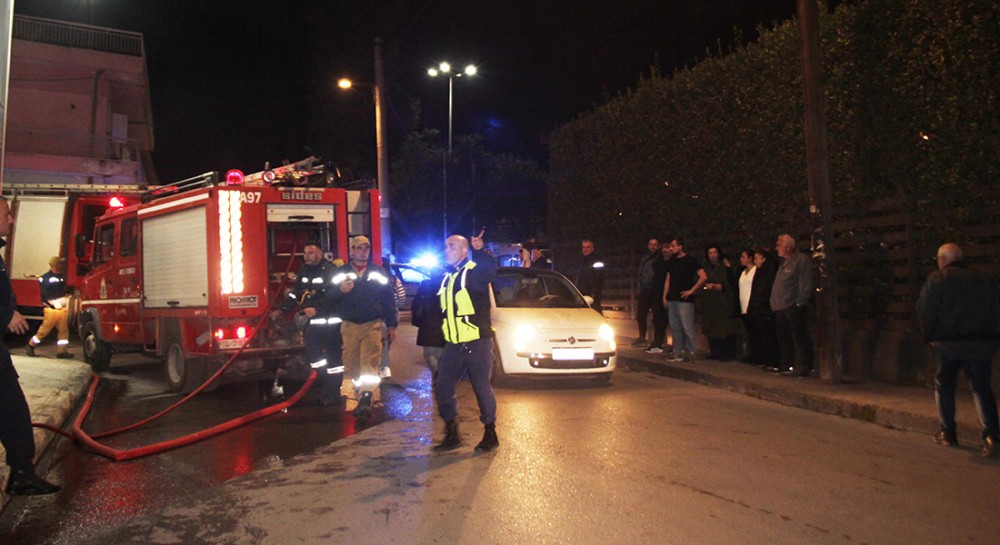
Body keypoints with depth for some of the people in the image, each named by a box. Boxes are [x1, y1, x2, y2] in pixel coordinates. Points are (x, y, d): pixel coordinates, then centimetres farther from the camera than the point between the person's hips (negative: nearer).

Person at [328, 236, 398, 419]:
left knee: (370, 363, -13)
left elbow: (389, 300, 9)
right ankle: (362, 394, 22)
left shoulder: (379, 273, 9)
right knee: (352, 364, 5)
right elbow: (329, 297, 3)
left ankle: (366, 399, -21)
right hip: (349, 326, 2)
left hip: (372, 325, -2)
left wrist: (391, 325, 6)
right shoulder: (340, 272, 10)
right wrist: (340, 290, -18)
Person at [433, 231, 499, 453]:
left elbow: (491, 269, -35)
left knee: (482, 388, 1)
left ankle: (490, 434, 17)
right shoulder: (447, 277, 14)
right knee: (443, 388, 8)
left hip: (477, 343, -7)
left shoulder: (475, 271, -9)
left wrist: (480, 251, -47)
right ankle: (452, 434, 21)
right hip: (453, 344, 7)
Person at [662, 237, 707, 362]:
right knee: (675, 328, 8)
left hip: (684, 299, -7)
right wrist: (664, 297, 11)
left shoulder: (690, 260, -5)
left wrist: (691, 291, -12)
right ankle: (677, 353, 14)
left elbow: (704, 277, -12)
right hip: (672, 300, 7)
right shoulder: (671, 262, 15)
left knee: (687, 327, -8)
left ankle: (691, 353, -2)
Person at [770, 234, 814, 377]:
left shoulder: (801, 259, -6)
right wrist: (774, 302, 17)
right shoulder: (784, 262, 21)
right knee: (784, 338, 12)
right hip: (780, 307, 9)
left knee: (799, 337, -6)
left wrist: (800, 302, -17)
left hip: (793, 306, -9)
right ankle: (787, 366, 19)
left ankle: (804, 367, -4)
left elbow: (805, 284, -12)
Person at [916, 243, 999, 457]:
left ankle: (948, 433, 16)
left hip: (948, 343, -3)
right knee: (982, 388, 7)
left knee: (944, 386, 14)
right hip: (981, 344, 3)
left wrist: (930, 336, 6)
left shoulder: (937, 279, -3)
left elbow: (924, 311, -7)